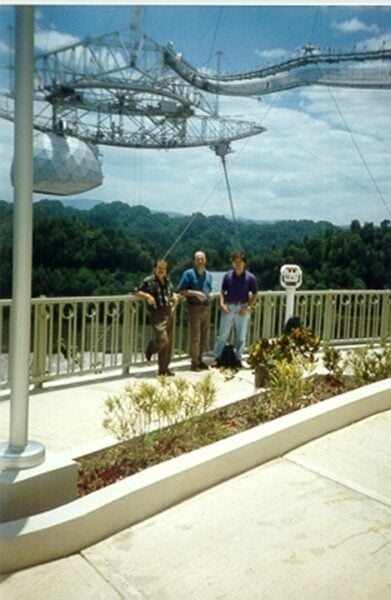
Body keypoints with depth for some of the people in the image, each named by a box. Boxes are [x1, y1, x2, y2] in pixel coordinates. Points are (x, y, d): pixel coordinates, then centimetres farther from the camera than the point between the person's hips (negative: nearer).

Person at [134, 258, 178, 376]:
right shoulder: (149, 281, -3)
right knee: (162, 339, -21)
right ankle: (151, 347, 15)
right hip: (157, 315, -6)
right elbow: (136, 292, -3)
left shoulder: (167, 281, 16)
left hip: (169, 314, 6)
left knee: (168, 343, 6)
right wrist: (147, 296, -19)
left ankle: (163, 368, 18)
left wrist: (175, 296, 11)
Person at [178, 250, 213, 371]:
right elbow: (181, 291, -8)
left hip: (206, 308, 6)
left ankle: (199, 360, 21)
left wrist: (207, 297, 7)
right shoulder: (188, 273, -3)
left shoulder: (209, 275, 14)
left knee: (204, 337, 10)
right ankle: (194, 362, 1)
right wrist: (195, 293, -19)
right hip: (194, 308, -6)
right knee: (195, 337, -7)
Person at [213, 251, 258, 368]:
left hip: (242, 308, -1)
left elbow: (254, 294, 0)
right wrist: (222, 303, -6)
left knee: (241, 336, 8)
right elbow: (223, 291, 8)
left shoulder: (250, 277, -5)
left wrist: (248, 307, -11)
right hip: (228, 307, 1)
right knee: (222, 334, 2)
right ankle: (217, 358, 8)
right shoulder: (228, 275, 0)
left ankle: (238, 359, 19)